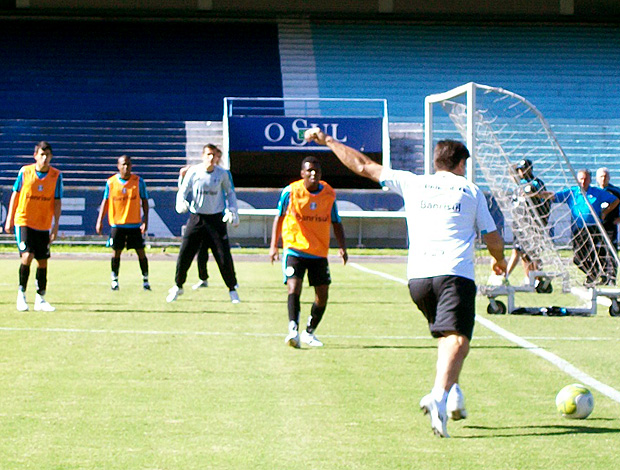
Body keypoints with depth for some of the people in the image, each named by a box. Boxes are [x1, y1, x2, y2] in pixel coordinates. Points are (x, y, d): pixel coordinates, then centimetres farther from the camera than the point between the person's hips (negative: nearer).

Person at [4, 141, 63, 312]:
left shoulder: (56, 175, -2)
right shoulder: (25, 171, -4)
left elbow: (57, 201, -1)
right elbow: (15, 194, 5)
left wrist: (56, 226, -8)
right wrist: (10, 219, 4)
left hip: (44, 226, 2)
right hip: (23, 221, -2)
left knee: (42, 262, 6)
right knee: (27, 256, -17)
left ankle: (40, 299, 17)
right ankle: (21, 293, -1)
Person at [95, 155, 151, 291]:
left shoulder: (138, 181, 1)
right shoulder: (111, 182, 3)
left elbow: (144, 201, 4)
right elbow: (105, 202, 8)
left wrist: (145, 220, -5)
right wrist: (100, 221, 2)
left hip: (135, 224, 0)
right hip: (117, 223, 0)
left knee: (140, 252, -1)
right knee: (116, 252, 2)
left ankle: (145, 280, 10)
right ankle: (114, 280, 14)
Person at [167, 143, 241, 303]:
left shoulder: (223, 174, -3)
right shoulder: (193, 172, -5)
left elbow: (230, 193, 13)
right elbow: (182, 191, 0)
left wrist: (232, 211, 2)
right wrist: (181, 204, -21)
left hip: (216, 218, 0)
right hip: (196, 217, 0)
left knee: (224, 257, -4)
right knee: (184, 254, -2)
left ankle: (232, 290, 14)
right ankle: (178, 286, 19)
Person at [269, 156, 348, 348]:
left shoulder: (329, 194, 1)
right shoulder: (290, 192, -6)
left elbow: (336, 222, 10)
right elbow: (279, 216, 6)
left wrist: (342, 247, -4)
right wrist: (274, 245, 0)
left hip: (319, 252, 3)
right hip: (295, 248, -3)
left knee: (322, 294, 4)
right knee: (294, 286, -23)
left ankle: (309, 332, 23)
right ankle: (293, 330, -32)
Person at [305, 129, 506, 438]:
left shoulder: (413, 184, 16)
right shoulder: (470, 191, 13)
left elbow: (364, 167, 20)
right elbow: (493, 240, 17)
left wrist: (328, 141, 32)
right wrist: (500, 261, 39)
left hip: (417, 276, 4)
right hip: (456, 274, -4)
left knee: (447, 336, 24)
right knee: (457, 340, -17)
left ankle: (452, 393, 13)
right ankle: (439, 396, -39)